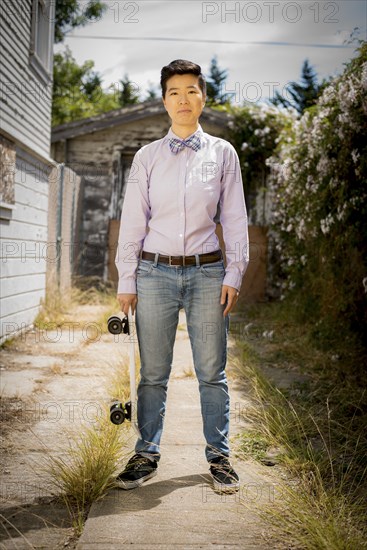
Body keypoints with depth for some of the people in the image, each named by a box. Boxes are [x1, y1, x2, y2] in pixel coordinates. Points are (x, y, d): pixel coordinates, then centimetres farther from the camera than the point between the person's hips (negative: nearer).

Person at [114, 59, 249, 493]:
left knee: (212, 373, 5)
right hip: (155, 273, 1)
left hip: (207, 272, 0)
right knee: (152, 373, 6)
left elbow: (235, 219, 6)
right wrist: (126, 280, 2)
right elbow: (132, 221, 6)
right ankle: (146, 455, 20)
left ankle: (219, 457, 18)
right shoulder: (147, 157, 7)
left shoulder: (222, 153, 7)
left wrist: (233, 274, -1)